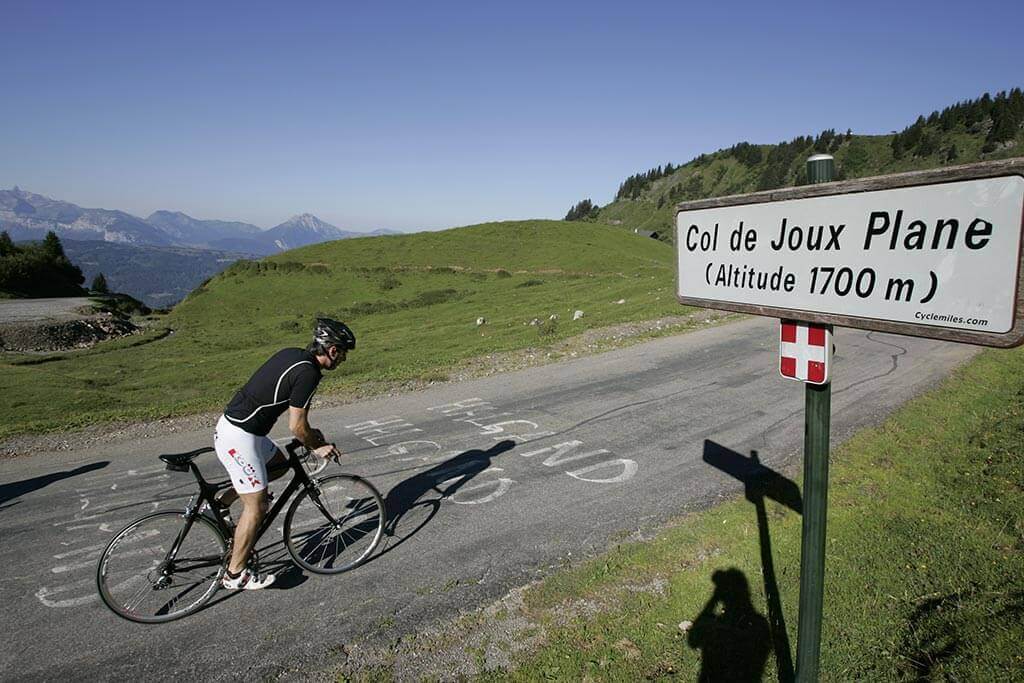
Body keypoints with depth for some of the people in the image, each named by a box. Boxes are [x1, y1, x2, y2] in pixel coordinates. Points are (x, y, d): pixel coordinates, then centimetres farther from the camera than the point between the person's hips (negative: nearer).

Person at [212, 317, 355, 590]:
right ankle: (235, 574, 15)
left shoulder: (291, 354, 7)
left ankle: (219, 505, 25)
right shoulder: (307, 373, -20)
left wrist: (310, 433, 21)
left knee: (279, 464, 27)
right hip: (239, 438, -9)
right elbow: (296, 426, -15)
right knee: (256, 506, 1)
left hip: (231, 424, 9)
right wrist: (317, 447, 1)